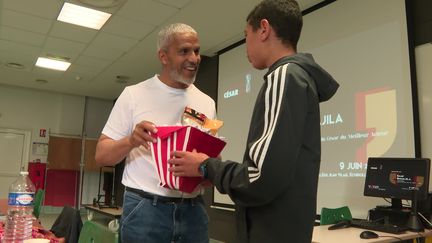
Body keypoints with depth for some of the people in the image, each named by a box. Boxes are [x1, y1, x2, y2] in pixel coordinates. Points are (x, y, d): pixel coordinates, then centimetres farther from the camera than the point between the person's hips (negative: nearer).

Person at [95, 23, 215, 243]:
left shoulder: (207, 103, 6)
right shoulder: (134, 95, -4)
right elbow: (101, 155, -3)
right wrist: (130, 141, -22)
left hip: (193, 210, 3)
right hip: (144, 209, -3)